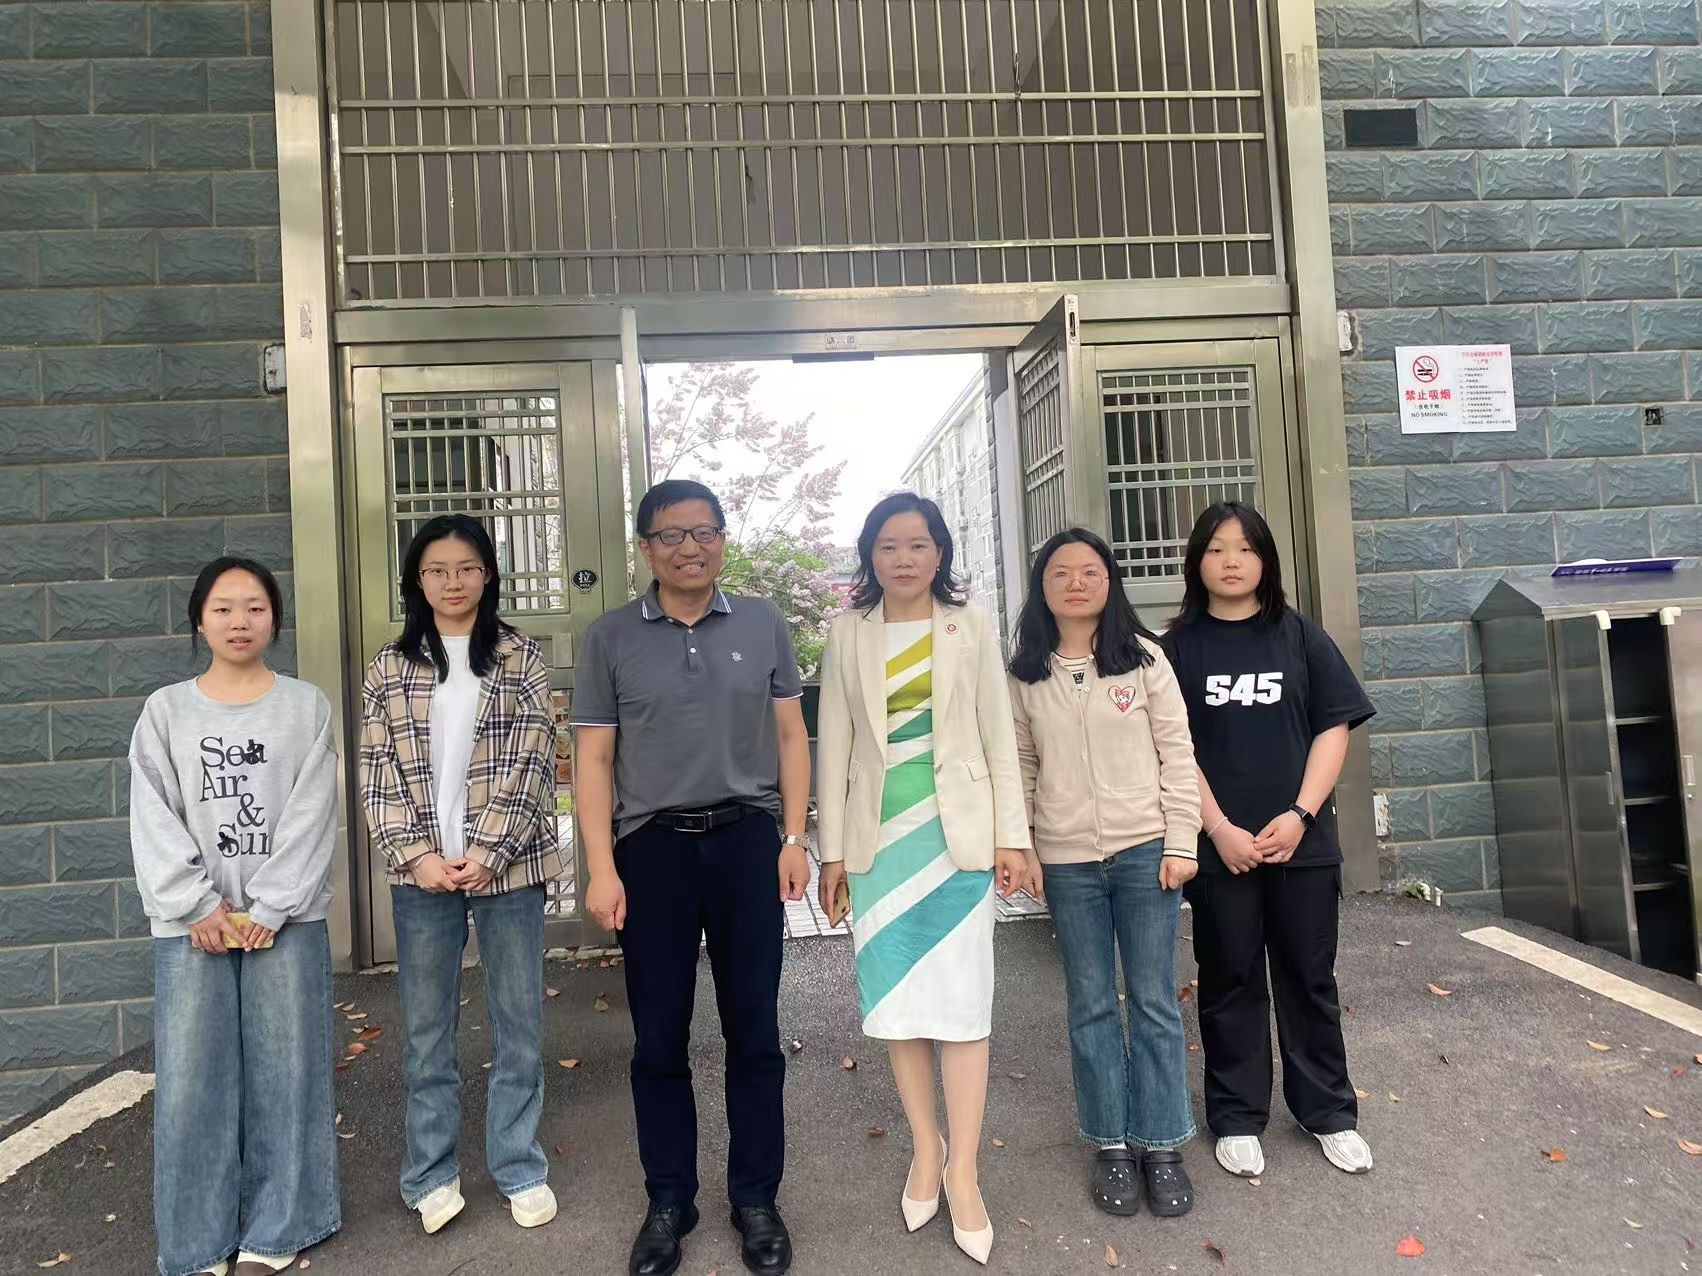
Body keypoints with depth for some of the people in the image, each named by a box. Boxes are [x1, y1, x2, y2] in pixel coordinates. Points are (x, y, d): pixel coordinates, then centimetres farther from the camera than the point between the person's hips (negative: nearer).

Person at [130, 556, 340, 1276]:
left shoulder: (306, 706, 2)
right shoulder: (165, 711, 6)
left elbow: (311, 815, -4)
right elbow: (154, 821, 0)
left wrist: (269, 910, -12)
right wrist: (199, 907, -10)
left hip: (287, 919, -1)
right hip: (191, 925, 1)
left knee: (285, 1072, 4)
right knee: (190, 1081, 3)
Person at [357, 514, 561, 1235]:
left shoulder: (520, 657, 1)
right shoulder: (390, 666, 5)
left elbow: (533, 764, -5)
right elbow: (377, 774, 2)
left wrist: (488, 854, -12)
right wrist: (418, 855, -9)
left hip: (507, 867, -1)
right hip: (422, 873, 1)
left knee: (518, 1026, 8)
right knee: (426, 1030, 11)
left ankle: (519, 1169, 24)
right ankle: (431, 1175, 27)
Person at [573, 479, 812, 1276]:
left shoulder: (763, 625, 5)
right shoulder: (610, 637, 2)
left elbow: (790, 736, 7)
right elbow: (594, 760, 1)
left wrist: (794, 837, -1)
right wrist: (602, 868, -6)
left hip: (747, 839, 1)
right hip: (651, 847, 0)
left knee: (754, 1030, 9)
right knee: (658, 1038, 10)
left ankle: (756, 1200, 25)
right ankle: (668, 1203, 27)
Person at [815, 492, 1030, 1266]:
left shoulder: (972, 626, 3)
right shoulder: (848, 633, 4)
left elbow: (999, 734, 3)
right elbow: (833, 742, 4)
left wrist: (1012, 835, -2)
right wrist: (831, 847, 1)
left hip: (957, 832, -1)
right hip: (878, 837, 1)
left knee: (961, 1000, 0)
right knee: (898, 1000, 9)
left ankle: (963, 1172, 12)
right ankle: (925, 1150, 25)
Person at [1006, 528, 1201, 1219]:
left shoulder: (1144, 657, -2)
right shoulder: (1025, 675, 2)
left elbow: (1177, 752, -1)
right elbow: (1021, 767, 6)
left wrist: (1181, 842, -5)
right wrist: (1018, 846, 0)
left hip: (1145, 851, -1)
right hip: (1066, 862, 1)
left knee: (1155, 1002, 8)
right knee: (1091, 1006, 11)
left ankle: (1161, 1145, 23)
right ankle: (1113, 1145, 25)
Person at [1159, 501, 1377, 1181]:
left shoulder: (1300, 636, 4)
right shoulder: (1179, 646, 0)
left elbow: (1334, 727, 0)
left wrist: (1300, 814, -11)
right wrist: (1220, 829, -12)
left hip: (1301, 839, 1)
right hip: (1219, 844, -1)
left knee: (1310, 978, 12)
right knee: (1231, 982, 9)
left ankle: (1329, 1113, 28)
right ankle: (1237, 1119, 22)